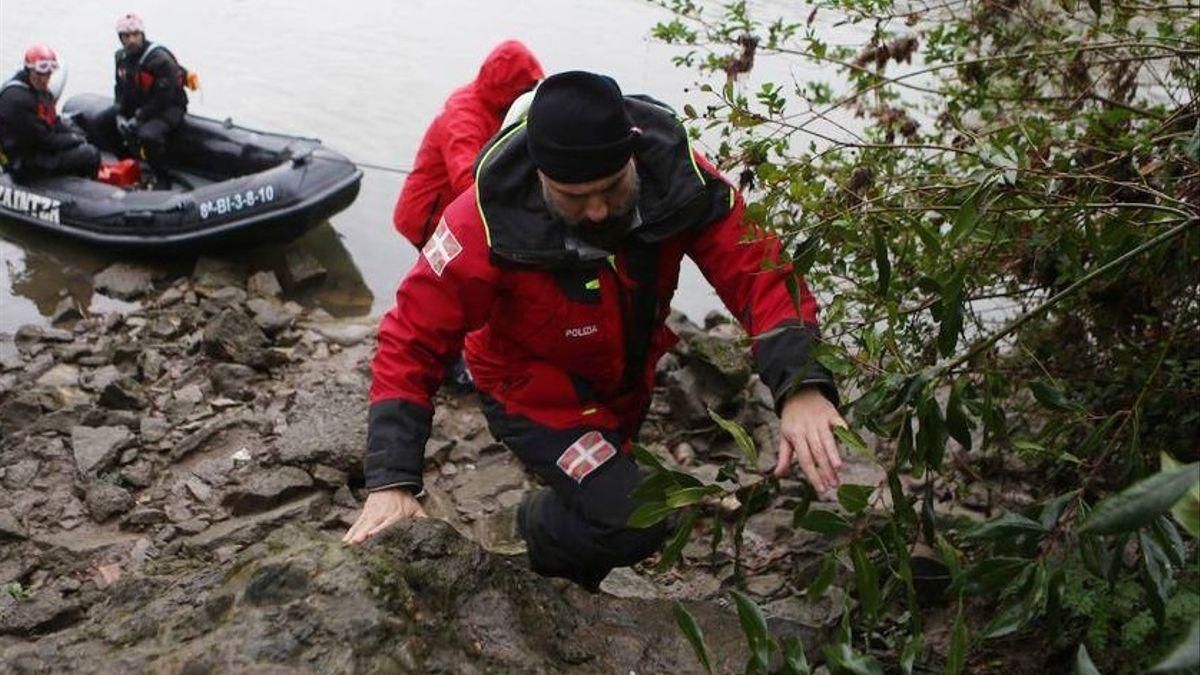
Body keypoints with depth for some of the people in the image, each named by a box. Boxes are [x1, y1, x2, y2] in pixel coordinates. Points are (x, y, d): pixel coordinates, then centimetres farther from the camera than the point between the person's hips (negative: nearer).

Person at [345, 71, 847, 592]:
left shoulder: (676, 177, -27)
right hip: (537, 395, -4)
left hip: (634, 377, 5)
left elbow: (760, 271, -30)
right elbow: (412, 343, -27)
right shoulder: (490, 222, -33)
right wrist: (392, 482, -34)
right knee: (633, 525, -18)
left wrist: (800, 386, -48)